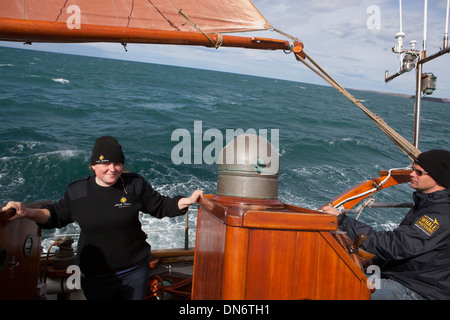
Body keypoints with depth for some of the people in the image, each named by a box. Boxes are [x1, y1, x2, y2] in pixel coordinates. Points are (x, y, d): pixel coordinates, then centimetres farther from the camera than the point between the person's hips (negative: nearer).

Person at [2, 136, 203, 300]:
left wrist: (187, 201, -9)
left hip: (134, 271, 0)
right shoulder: (77, 191, -6)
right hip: (95, 277, 0)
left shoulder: (135, 185, -7)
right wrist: (27, 212, -7)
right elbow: (56, 216, 8)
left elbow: (161, 207, 2)